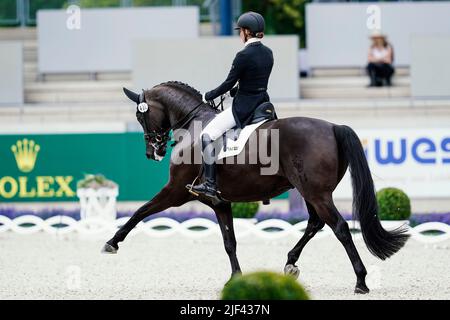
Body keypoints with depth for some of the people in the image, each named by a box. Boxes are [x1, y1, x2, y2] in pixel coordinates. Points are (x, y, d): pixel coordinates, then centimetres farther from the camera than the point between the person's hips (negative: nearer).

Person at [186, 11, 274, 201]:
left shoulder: (244, 55, -19)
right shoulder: (268, 53, 6)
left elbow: (228, 84, -13)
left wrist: (208, 96, 2)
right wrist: (233, 92, 20)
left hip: (243, 108, -9)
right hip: (263, 104, 9)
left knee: (207, 135, -7)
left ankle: (210, 185, -10)